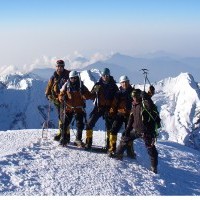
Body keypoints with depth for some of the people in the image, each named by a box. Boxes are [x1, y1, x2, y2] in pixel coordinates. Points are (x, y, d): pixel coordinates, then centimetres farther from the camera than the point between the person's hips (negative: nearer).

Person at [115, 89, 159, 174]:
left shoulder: (145, 104, -12)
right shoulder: (134, 106, 9)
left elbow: (150, 106, -37)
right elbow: (131, 119, 13)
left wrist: (145, 97, -38)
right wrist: (127, 130, 11)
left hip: (146, 131, -7)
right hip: (135, 129, 7)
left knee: (150, 148, -4)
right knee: (124, 139, 13)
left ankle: (154, 166, 7)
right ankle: (118, 154, 31)